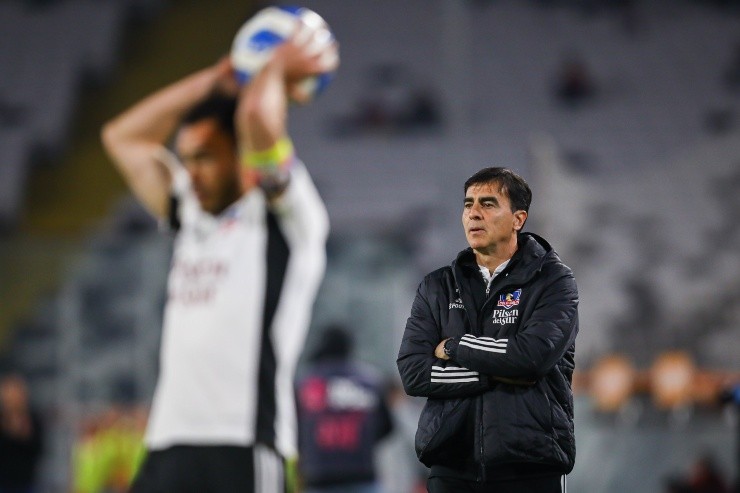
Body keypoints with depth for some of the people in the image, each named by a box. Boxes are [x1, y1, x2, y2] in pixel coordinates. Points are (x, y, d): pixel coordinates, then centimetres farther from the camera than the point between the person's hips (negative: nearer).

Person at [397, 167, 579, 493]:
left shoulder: (553, 281, 3)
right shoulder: (437, 288, 13)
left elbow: (535, 354, -15)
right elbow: (413, 373, 0)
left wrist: (454, 347, -3)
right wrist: (499, 374, -9)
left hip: (529, 466, -3)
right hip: (451, 465, 3)